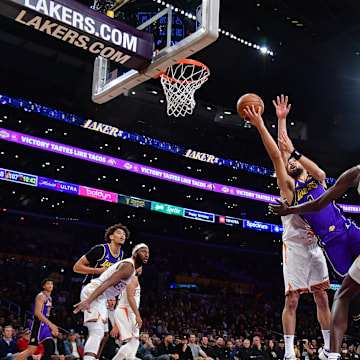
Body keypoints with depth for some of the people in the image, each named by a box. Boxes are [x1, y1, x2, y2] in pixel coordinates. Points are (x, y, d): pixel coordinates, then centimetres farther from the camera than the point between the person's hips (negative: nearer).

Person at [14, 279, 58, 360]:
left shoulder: (49, 298, 20)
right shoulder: (41, 296, -9)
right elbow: (37, 313, -20)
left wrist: (52, 329, 21)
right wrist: (51, 324, -25)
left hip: (44, 325, 9)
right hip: (38, 324, -9)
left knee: (50, 348, 1)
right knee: (31, 350, -13)